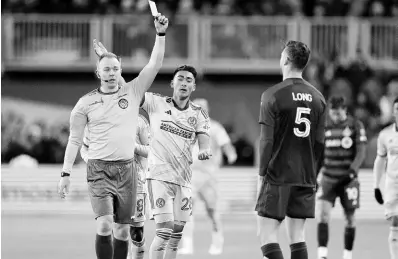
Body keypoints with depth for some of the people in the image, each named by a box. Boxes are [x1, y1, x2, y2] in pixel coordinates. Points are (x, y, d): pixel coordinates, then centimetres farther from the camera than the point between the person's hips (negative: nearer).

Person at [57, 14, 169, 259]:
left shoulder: (132, 92, 6)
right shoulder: (86, 103, 3)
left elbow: (155, 64, 1)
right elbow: (75, 140, 7)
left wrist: (161, 34, -9)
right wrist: (66, 173, 2)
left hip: (126, 168, 2)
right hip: (99, 169, -2)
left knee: (122, 231, 5)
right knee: (105, 226, -17)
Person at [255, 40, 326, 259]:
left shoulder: (273, 95, -8)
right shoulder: (318, 97, 8)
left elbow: (267, 140, -11)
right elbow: (319, 143, 9)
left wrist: (261, 175, -6)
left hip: (277, 176, -5)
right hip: (306, 179, 5)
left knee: (266, 233, -2)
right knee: (297, 236, 8)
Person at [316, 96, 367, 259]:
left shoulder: (356, 126, -4)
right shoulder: (324, 127, 3)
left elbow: (361, 152, -9)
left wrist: (352, 171, -22)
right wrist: (319, 171, 11)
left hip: (348, 179, -1)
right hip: (328, 178, 1)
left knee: (350, 218, 3)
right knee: (323, 212, -17)